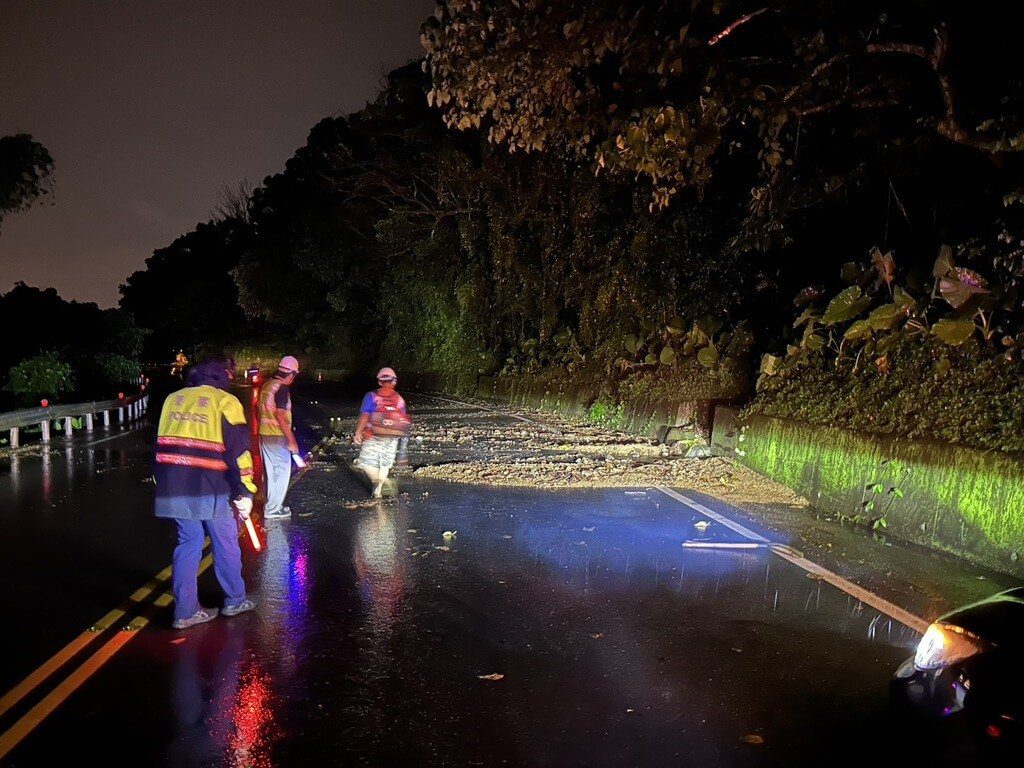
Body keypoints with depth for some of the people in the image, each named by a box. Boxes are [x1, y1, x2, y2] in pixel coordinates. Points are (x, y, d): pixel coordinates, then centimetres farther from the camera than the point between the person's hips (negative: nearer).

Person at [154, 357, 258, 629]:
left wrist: (164, 484, 21)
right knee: (225, 544, 11)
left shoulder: (173, 399, 13)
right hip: (211, 489, -5)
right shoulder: (225, 401, -5)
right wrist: (244, 493, -7)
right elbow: (238, 451, -11)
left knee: (188, 544, 14)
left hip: (174, 489, 5)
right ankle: (235, 601, 25)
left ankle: (186, 612, 16)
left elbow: (162, 444, 15)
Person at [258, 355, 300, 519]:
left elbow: (263, 410, 15)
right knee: (282, 472, 1)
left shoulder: (267, 385, 9)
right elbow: (280, 416, -21)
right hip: (277, 437, -8)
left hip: (264, 434, 8)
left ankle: (272, 506, 25)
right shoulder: (282, 388, -17)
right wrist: (292, 440, -17)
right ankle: (273, 509, 5)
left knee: (272, 473, 16)